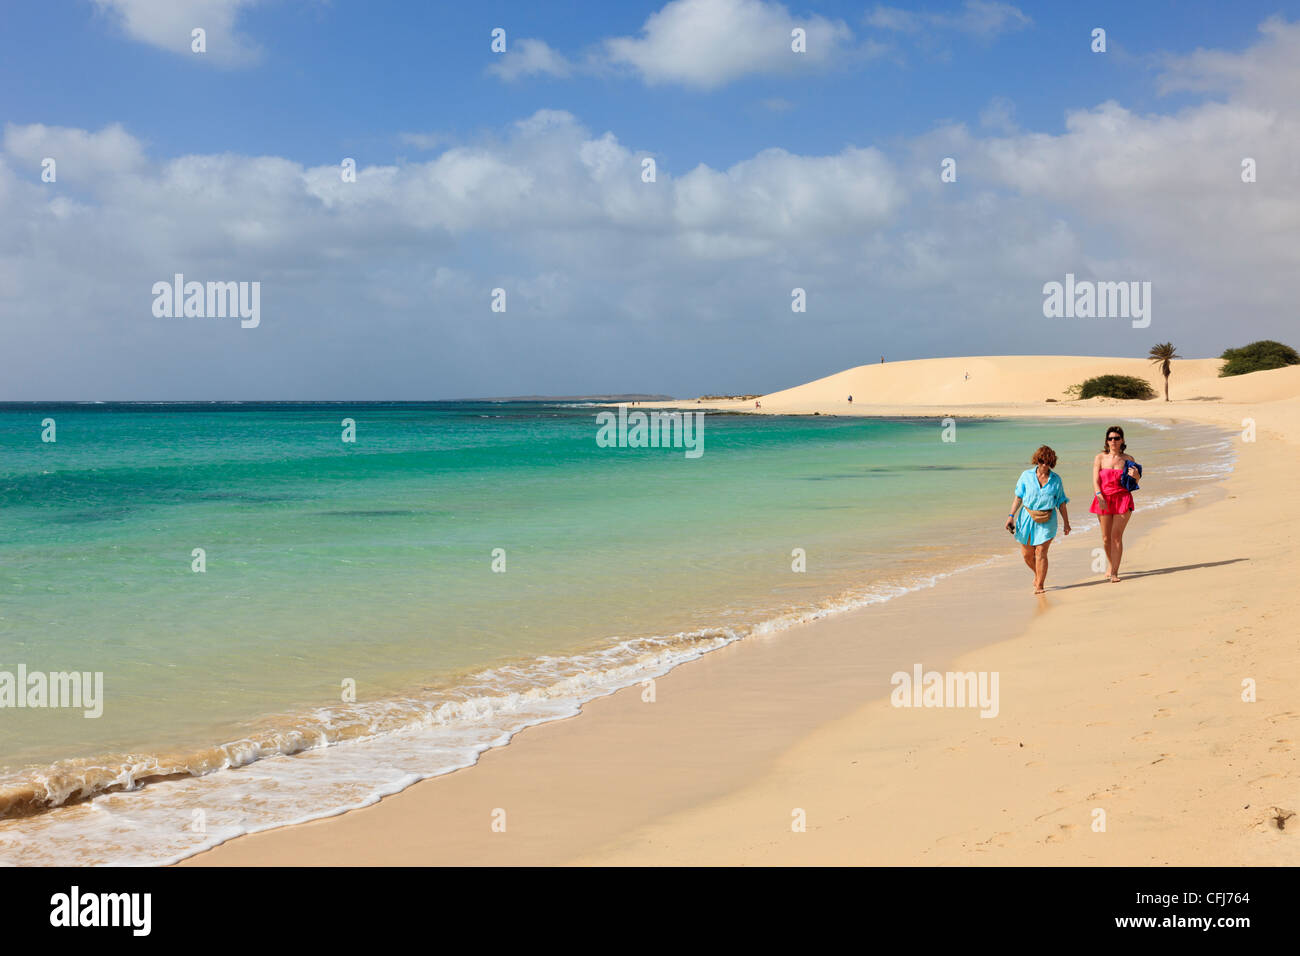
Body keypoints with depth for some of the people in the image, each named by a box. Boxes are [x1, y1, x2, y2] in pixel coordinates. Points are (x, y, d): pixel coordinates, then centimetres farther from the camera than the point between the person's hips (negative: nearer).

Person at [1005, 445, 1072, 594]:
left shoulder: (1056, 479, 3)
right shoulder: (1026, 475, 2)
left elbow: (1061, 503, 9)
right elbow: (1018, 498, 4)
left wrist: (1066, 522, 9)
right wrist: (1011, 516, -4)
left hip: (1047, 520, -1)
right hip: (1027, 518, 1)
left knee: (1041, 553, -8)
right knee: (1027, 554, 6)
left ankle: (1039, 585, 2)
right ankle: (1038, 574, 35)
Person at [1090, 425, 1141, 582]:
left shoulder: (1128, 459, 7)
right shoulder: (1100, 458, 4)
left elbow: (1135, 483, 11)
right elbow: (1095, 481, -4)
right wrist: (1099, 496, -20)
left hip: (1123, 500, -1)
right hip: (1104, 500, 1)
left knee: (1116, 536, -11)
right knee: (1106, 538, 6)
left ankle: (1114, 572, -10)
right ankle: (1110, 564, 34)